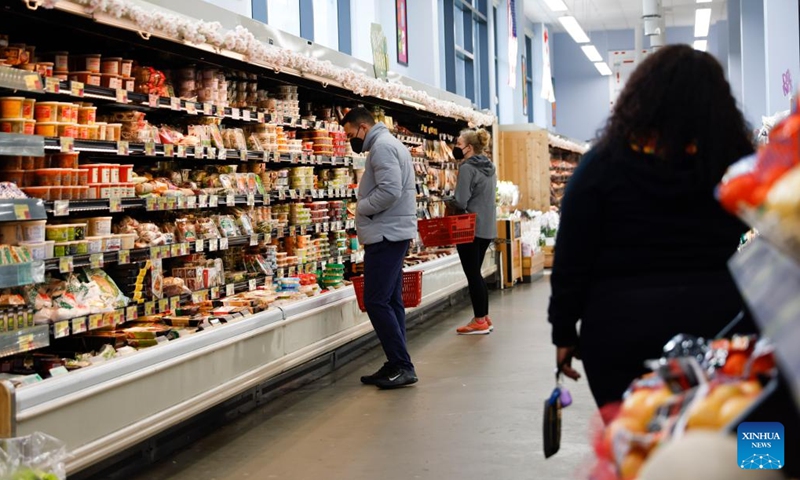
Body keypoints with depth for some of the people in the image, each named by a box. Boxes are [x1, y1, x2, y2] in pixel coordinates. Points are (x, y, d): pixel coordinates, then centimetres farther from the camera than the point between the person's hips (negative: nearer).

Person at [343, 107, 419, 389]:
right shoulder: (388, 143, 21)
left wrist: (360, 208, -9)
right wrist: (366, 226, 13)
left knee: (376, 302, -11)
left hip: (387, 235, -11)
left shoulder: (382, 146, -12)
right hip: (393, 234, 11)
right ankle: (397, 365, 15)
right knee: (391, 301, 11)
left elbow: (389, 191, -24)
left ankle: (402, 366, -9)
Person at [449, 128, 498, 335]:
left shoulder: (467, 168, -15)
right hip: (487, 227, 8)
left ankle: (480, 321, 4)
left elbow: (460, 202, -20)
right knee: (476, 273, 15)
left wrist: (447, 202, 0)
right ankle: (484, 317, 19)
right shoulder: (489, 167, 11)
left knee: (472, 274, 0)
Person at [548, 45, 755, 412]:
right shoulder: (738, 164, -1)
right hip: (716, 330, 2)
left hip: (621, 331, -2)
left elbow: (572, 258, -4)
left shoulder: (604, 164, -5)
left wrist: (564, 332, 3)